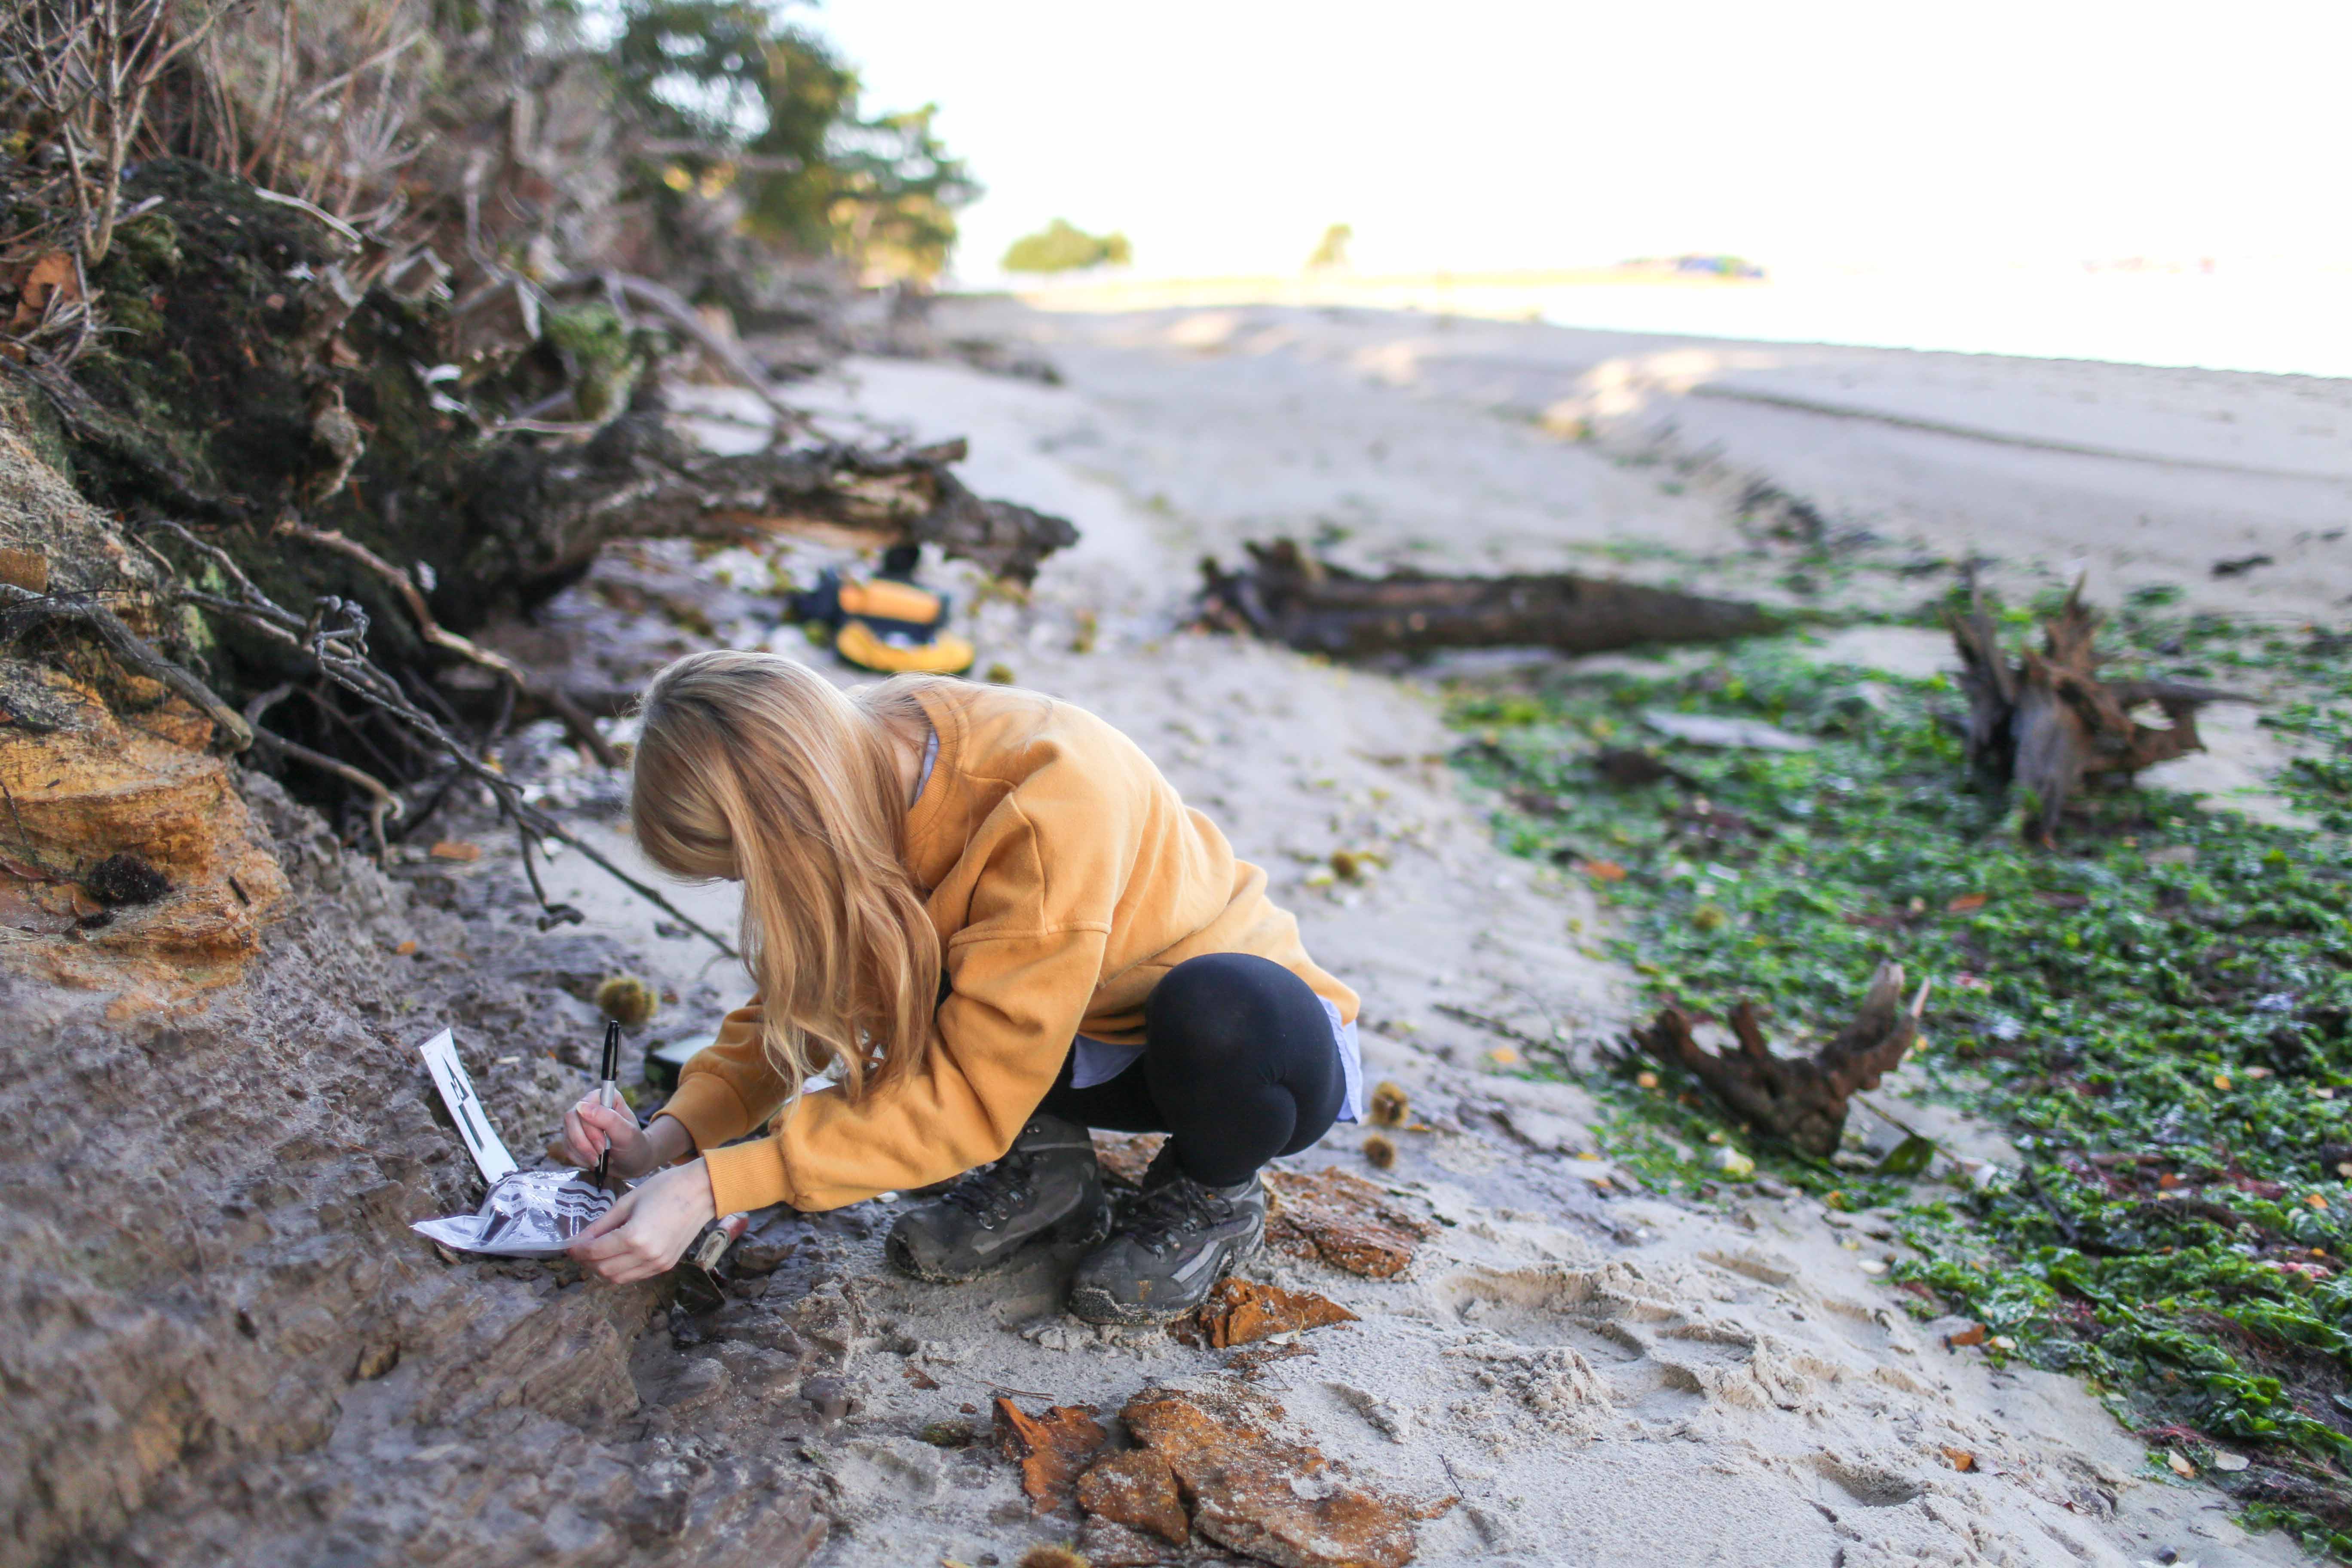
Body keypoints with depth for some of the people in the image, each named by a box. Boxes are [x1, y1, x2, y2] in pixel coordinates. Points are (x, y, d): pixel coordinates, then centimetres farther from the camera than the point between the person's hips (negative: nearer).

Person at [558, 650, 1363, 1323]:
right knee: (860, 964, -18)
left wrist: (712, 1187, -34)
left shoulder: (1051, 797, -36)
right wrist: (676, 1134, -18)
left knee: (1216, 1009, -41)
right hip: (1075, 1044, 5)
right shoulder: (864, 765, -14)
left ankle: (1212, 1193, -6)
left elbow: (972, 1090, -34)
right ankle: (1040, 1165, 3)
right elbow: (800, 997, -2)